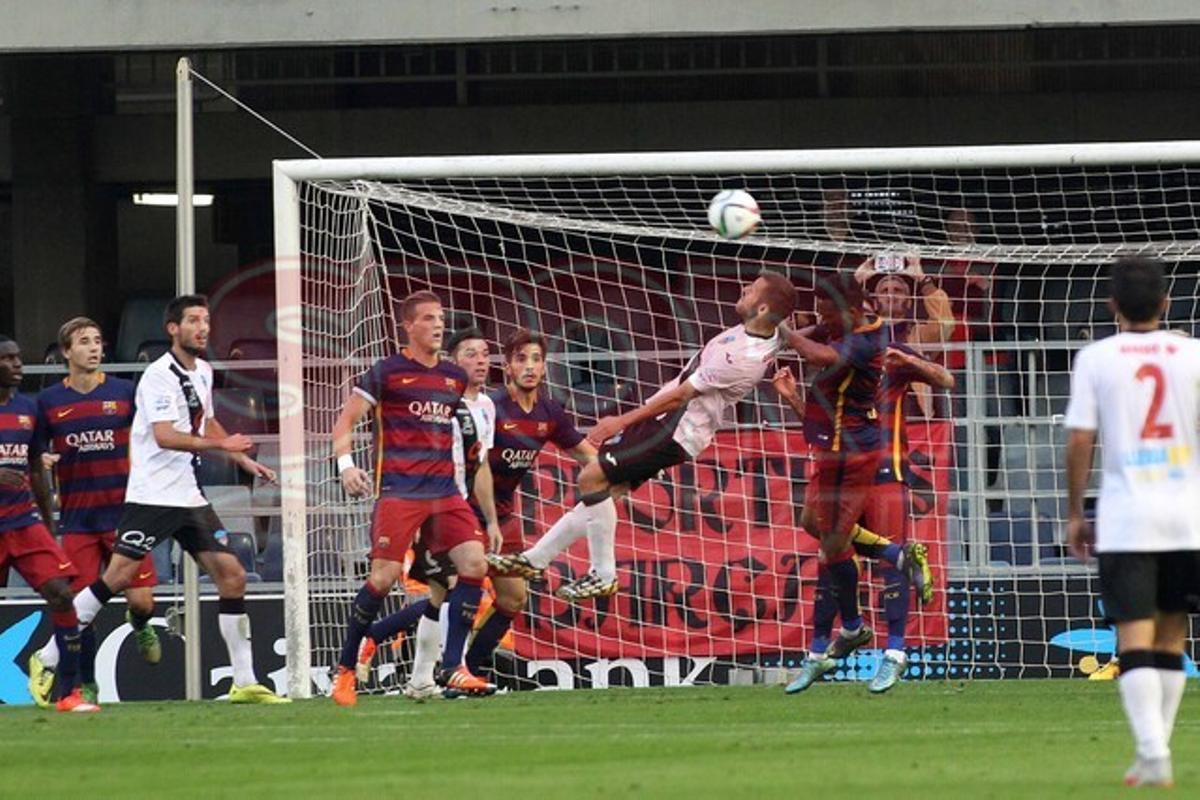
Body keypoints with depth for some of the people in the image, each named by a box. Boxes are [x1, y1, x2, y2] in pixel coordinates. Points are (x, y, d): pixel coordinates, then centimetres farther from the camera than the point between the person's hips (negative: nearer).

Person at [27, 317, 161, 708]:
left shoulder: (125, 393, 2)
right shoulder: (49, 401, 3)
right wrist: (43, 461, -12)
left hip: (123, 511, 0)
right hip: (77, 516, 0)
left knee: (141, 599, -6)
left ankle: (140, 625, 31)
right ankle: (86, 687, 12)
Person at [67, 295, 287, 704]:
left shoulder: (202, 372, 14)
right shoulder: (160, 376, -13)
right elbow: (164, 436, -25)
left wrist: (244, 460, 27)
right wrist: (220, 445, -32)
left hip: (190, 497, 8)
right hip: (152, 496, -8)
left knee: (232, 576, 1)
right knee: (118, 576, -12)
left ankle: (244, 682, 5)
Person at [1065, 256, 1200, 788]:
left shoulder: (1096, 359, 0)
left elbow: (1079, 440, -3)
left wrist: (1074, 513, 7)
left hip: (1125, 519, -2)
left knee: (1134, 639, -5)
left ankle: (1153, 755, -20)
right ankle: (1155, 753, 17)